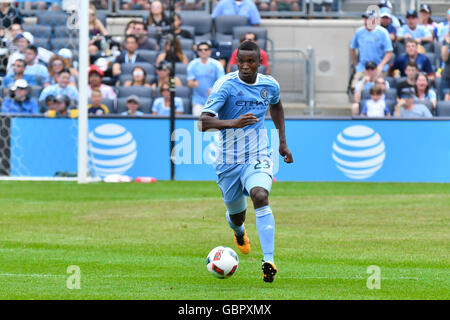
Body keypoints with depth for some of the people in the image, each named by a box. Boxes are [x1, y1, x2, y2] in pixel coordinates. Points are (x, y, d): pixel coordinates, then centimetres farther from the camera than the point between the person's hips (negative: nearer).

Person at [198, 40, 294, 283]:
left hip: (257, 157, 1)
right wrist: (233, 123, -41)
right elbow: (203, 122, -25)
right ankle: (239, 233, 55)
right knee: (236, 215, 14)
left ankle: (268, 261, -34)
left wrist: (282, 142, 23)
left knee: (260, 197, -28)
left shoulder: (270, 85, -1)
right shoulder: (226, 85, -15)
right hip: (229, 160, 0)